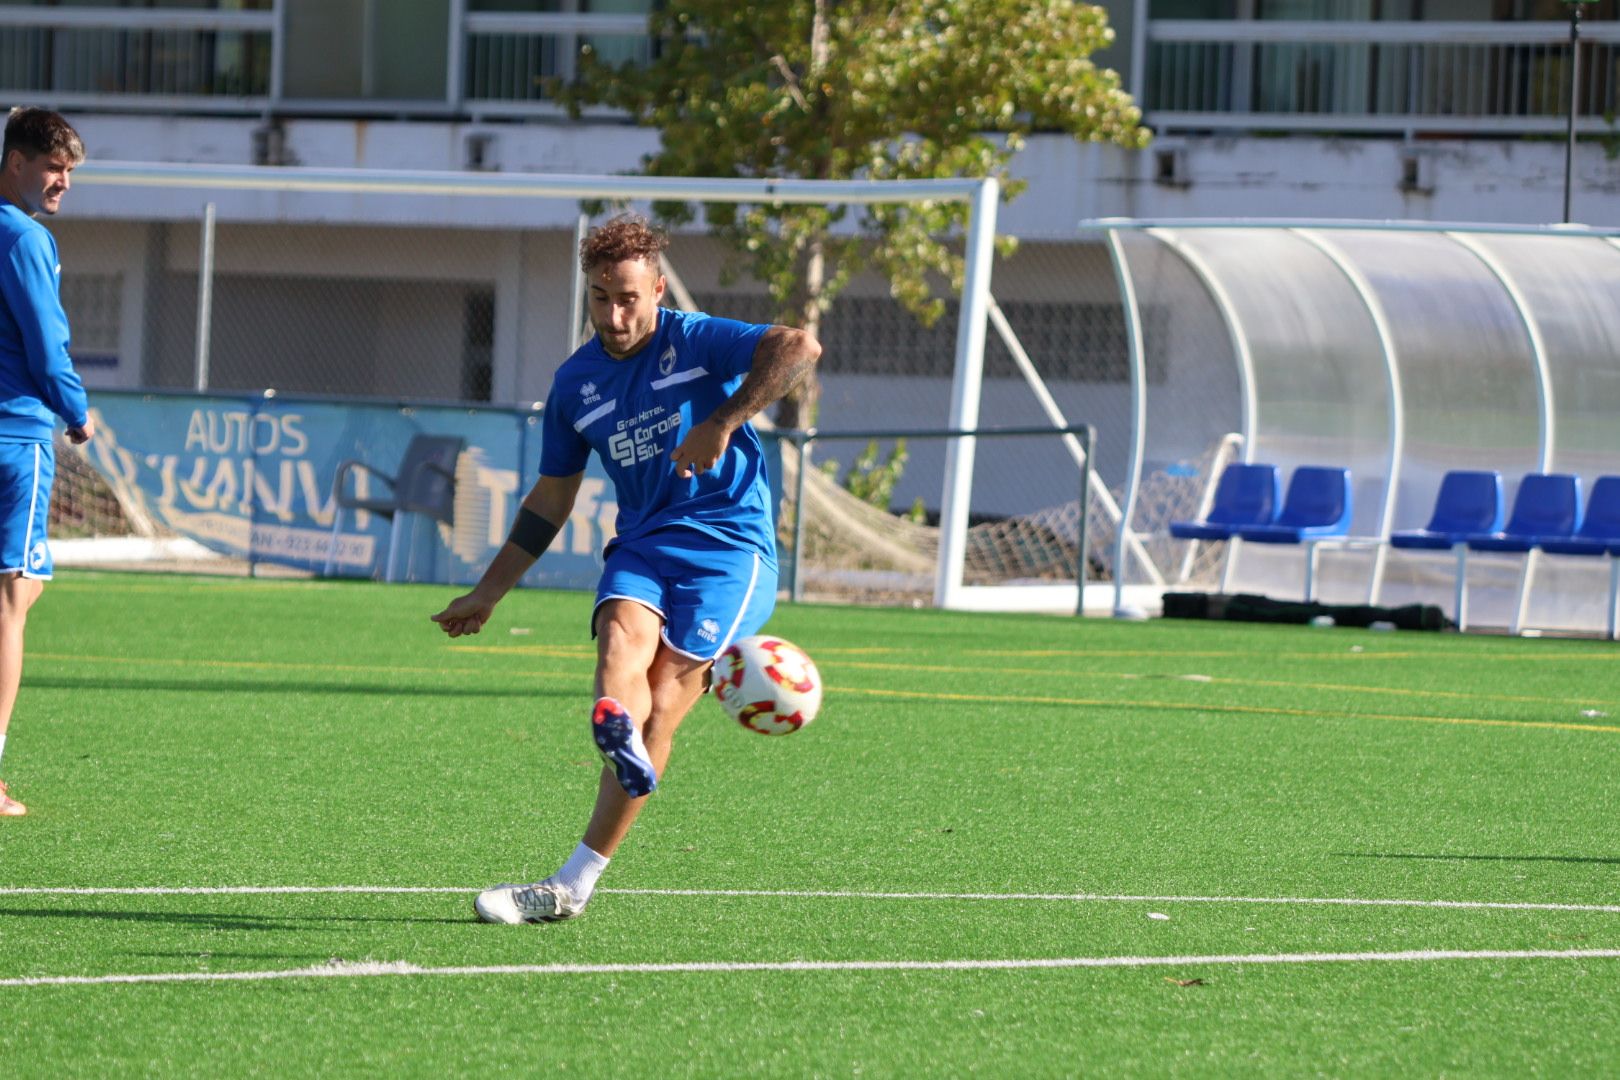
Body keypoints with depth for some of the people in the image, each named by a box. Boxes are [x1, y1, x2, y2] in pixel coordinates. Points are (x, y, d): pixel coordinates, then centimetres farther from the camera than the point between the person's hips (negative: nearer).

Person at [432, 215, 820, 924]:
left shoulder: (695, 341, -5)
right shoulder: (576, 382, 11)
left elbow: (799, 348, -21)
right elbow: (551, 500, 22)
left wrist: (723, 424, -30)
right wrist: (488, 593, 22)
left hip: (728, 545, -5)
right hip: (642, 542, 5)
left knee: (661, 705, -16)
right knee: (622, 631, -30)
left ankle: (574, 885, -18)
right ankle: (621, 739, -64)